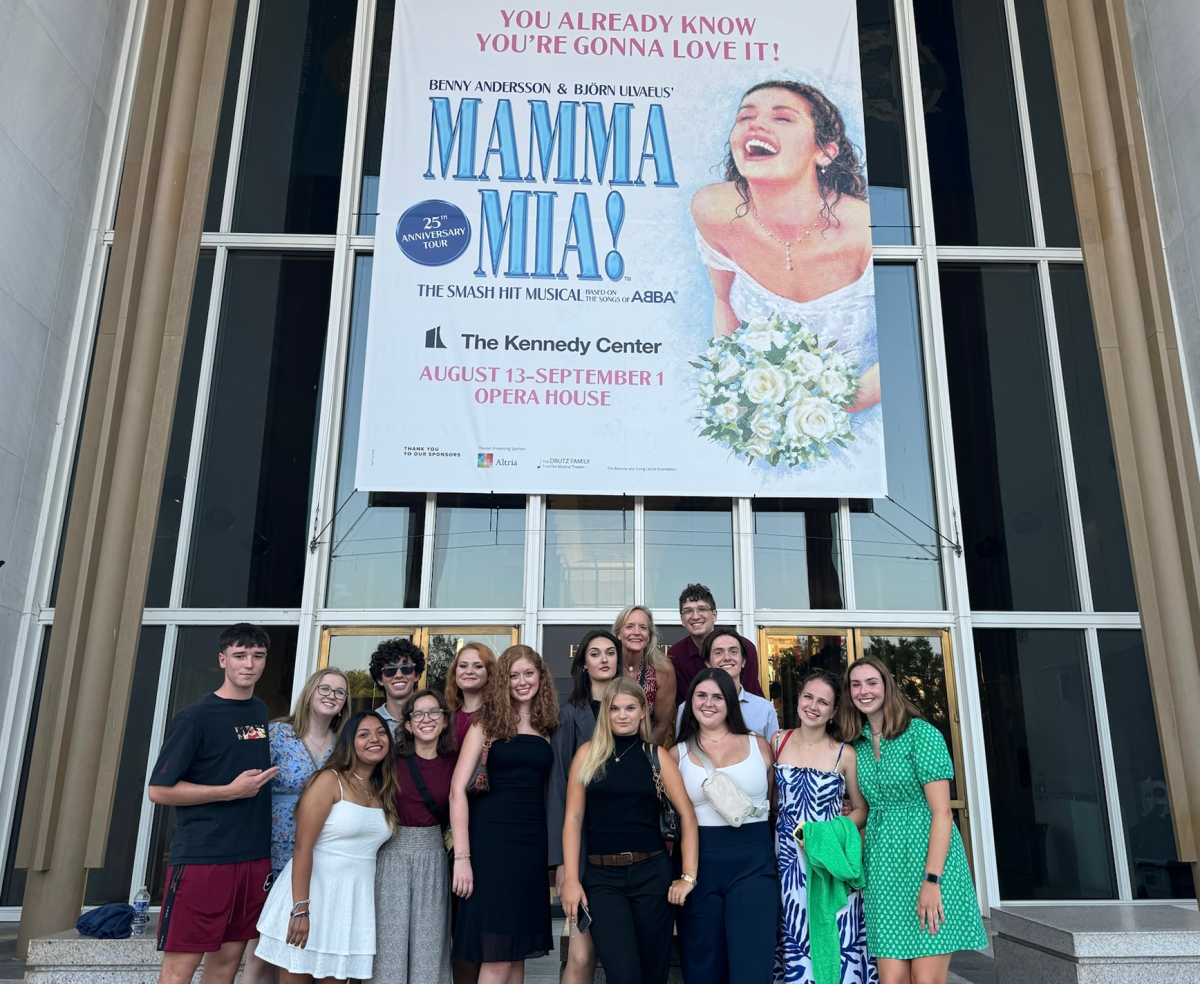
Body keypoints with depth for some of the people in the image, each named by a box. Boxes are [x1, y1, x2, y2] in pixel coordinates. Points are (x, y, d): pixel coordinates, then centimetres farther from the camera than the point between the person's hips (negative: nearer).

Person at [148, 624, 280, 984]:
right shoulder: (196, 717, -8)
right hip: (200, 858, -6)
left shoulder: (262, 712, 11)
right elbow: (159, 790, -10)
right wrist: (231, 791, -15)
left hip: (254, 858, 6)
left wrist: (271, 777, 9)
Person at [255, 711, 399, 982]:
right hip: (313, 891, -5)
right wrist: (300, 908, -20)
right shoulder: (330, 780, -10)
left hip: (355, 899, 5)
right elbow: (303, 847, -16)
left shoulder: (385, 791, 7)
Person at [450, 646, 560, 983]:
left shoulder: (547, 728, 10)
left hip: (533, 841, 4)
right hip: (491, 838, -4)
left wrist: (554, 845, 2)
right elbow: (458, 789, -7)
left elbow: (549, 789, 12)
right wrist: (461, 856, -14)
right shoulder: (487, 723, -1)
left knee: (518, 951, 10)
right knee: (497, 956, -4)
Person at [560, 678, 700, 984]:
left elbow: (687, 815, 1)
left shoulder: (656, 756, 3)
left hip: (651, 872, 1)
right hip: (601, 876, -1)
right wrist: (571, 879, -6)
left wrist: (688, 876, -7)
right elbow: (573, 818, 1)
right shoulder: (588, 753, 3)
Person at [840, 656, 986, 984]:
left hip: (929, 855, -5)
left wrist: (932, 880, -18)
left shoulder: (921, 733, -7)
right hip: (883, 866, 5)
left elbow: (942, 812, -12)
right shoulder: (857, 744, 10)